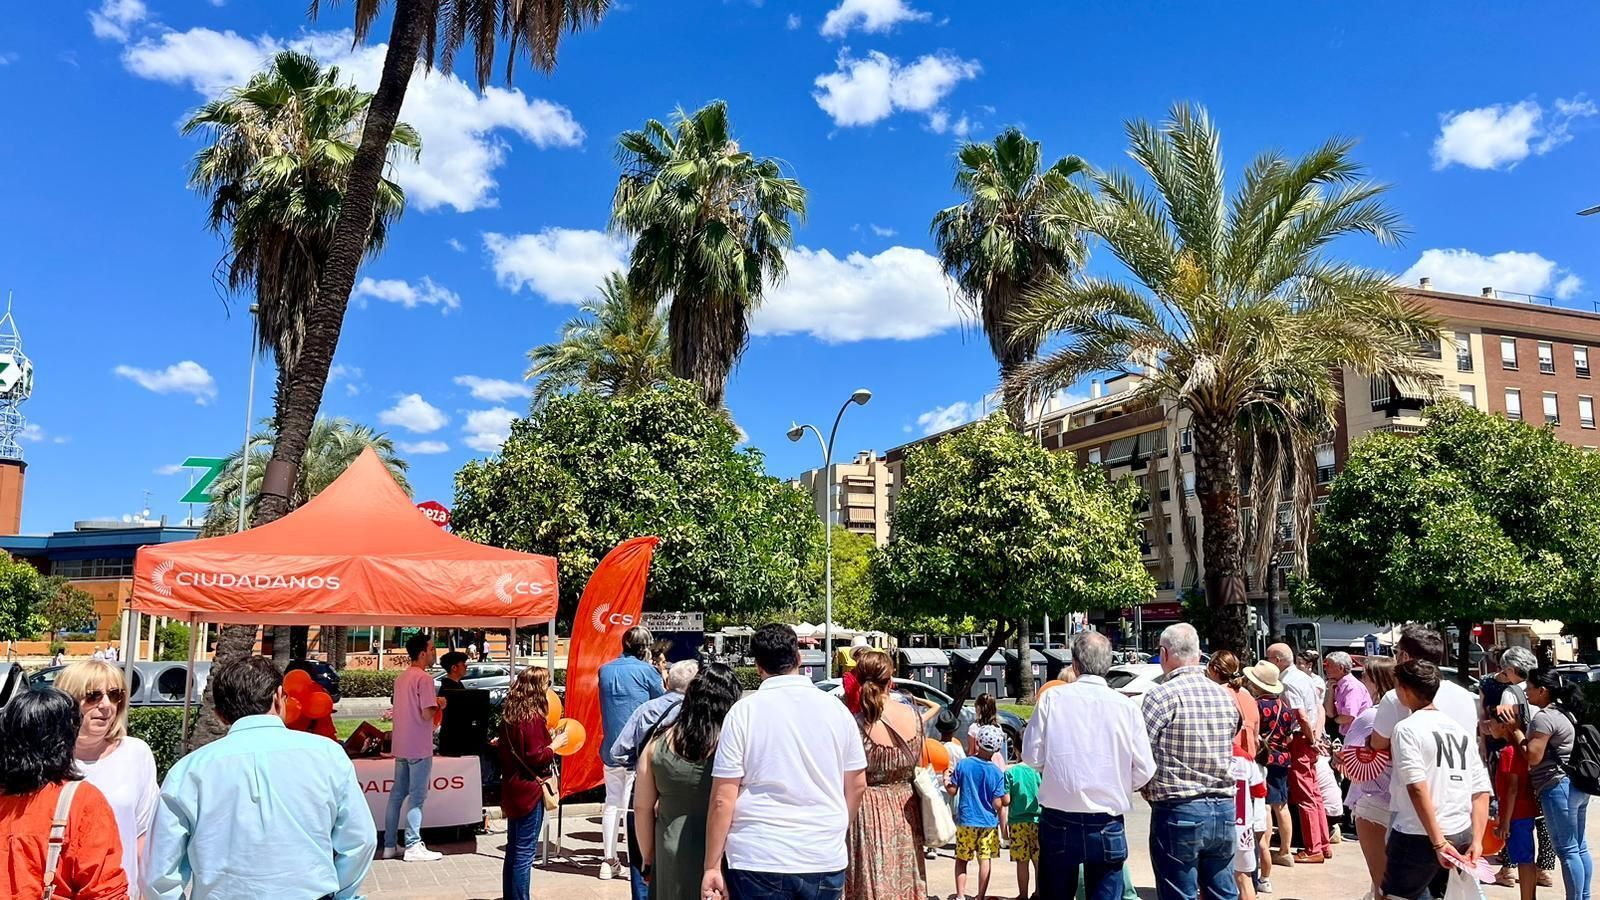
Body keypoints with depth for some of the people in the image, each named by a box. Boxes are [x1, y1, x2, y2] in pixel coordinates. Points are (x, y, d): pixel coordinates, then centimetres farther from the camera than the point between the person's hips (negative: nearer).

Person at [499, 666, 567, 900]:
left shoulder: (510, 715, 7)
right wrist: (555, 744, -6)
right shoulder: (533, 718, -18)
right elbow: (536, 758, -21)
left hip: (512, 790, 9)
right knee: (525, 852, -1)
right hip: (529, 791, -9)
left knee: (513, 850, 17)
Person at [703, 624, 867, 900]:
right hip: (827, 861, 3)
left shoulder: (744, 712, -7)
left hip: (759, 860, -3)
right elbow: (857, 785, 10)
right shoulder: (836, 709, 2)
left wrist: (712, 867, -2)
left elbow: (723, 798, -9)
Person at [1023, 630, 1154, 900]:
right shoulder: (1127, 706, -5)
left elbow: (1032, 757, -3)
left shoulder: (1052, 698, -7)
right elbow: (1144, 771, -2)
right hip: (1108, 827, 0)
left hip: (1058, 822, 0)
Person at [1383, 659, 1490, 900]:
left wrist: (1437, 843, -19)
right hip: (1462, 835, 7)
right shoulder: (1460, 729, 13)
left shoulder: (1407, 728, -9)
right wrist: (1476, 841, 6)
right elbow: (1481, 791, 10)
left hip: (1418, 837, -7)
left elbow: (1417, 787, -19)